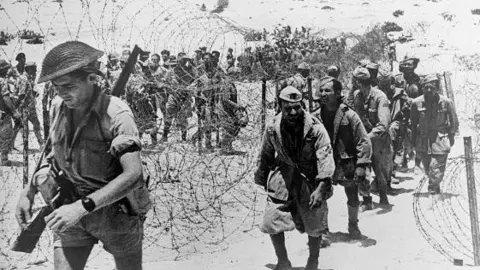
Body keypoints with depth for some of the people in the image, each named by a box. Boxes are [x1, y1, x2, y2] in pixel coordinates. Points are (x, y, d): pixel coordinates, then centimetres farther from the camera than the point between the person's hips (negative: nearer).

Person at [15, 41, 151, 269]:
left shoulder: (116, 113, -21)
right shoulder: (58, 108, -3)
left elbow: (133, 174, -30)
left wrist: (83, 206, -37)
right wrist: (30, 189, 0)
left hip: (116, 212, -4)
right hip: (72, 210, 4)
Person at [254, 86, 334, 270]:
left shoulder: (315, 128, -20)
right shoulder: (273, 127, -10)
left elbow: (325, 157, -26)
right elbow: (265, 155, 6)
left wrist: (321, 187, -36)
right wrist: (262, 178, 17)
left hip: (310, 180, -2)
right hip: (283, 177, 2)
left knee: (314, 225, 10)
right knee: (272, 222, -4)